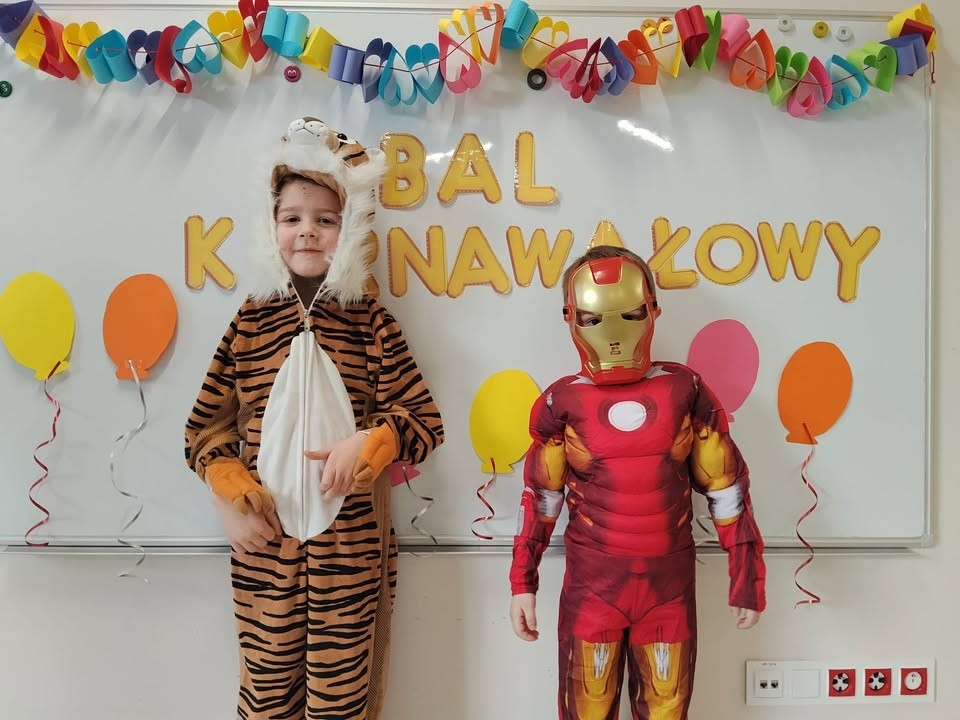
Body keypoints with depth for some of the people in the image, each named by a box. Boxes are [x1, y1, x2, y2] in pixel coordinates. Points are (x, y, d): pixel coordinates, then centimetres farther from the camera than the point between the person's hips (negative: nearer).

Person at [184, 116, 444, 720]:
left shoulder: (370, 321, -2)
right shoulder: (250, 321, 2)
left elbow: (426, 421, -3)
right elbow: (205, 427, 7)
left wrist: (368, 444, -20)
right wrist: (231, 495, -5)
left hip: (350, 543, -1)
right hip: (263, 542, 2)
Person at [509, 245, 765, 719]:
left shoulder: (685, 390, -5)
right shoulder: (563, 402, -6)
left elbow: (726, 488, 2)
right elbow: (540, 498, 3)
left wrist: (746, 577, 3)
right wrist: (523, 582, 5)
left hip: (669, 587, 1)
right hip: (591, 588, 0)